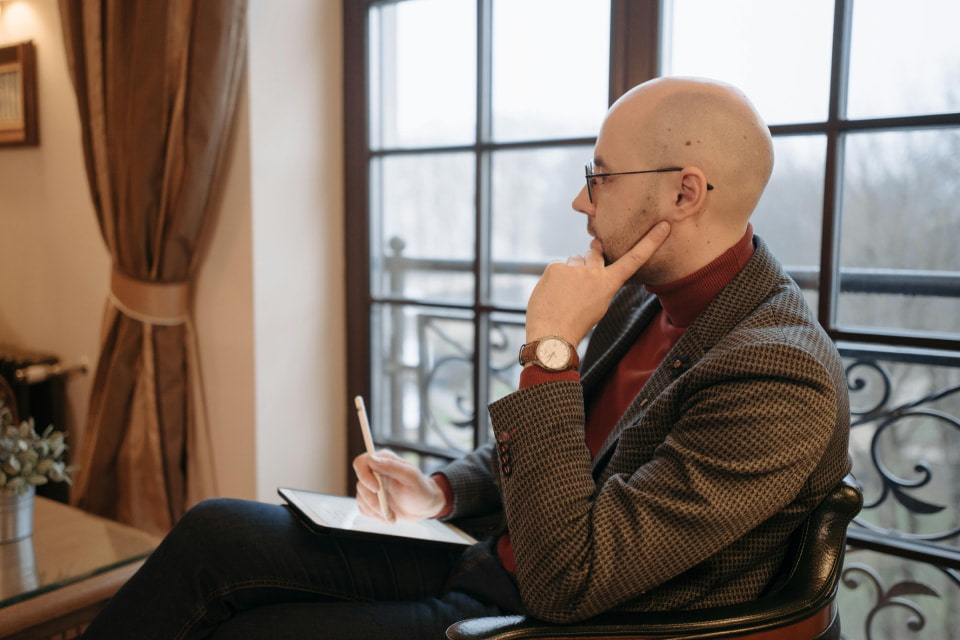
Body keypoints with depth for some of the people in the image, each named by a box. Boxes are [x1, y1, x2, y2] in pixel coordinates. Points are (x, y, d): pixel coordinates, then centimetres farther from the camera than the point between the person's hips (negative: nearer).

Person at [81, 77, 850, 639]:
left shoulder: (783, 379, -26)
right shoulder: (644, 299, 1)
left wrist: (549, 348, -28)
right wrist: (442, 490, -1)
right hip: (486, 549, 7)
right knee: (215, 533, -3)